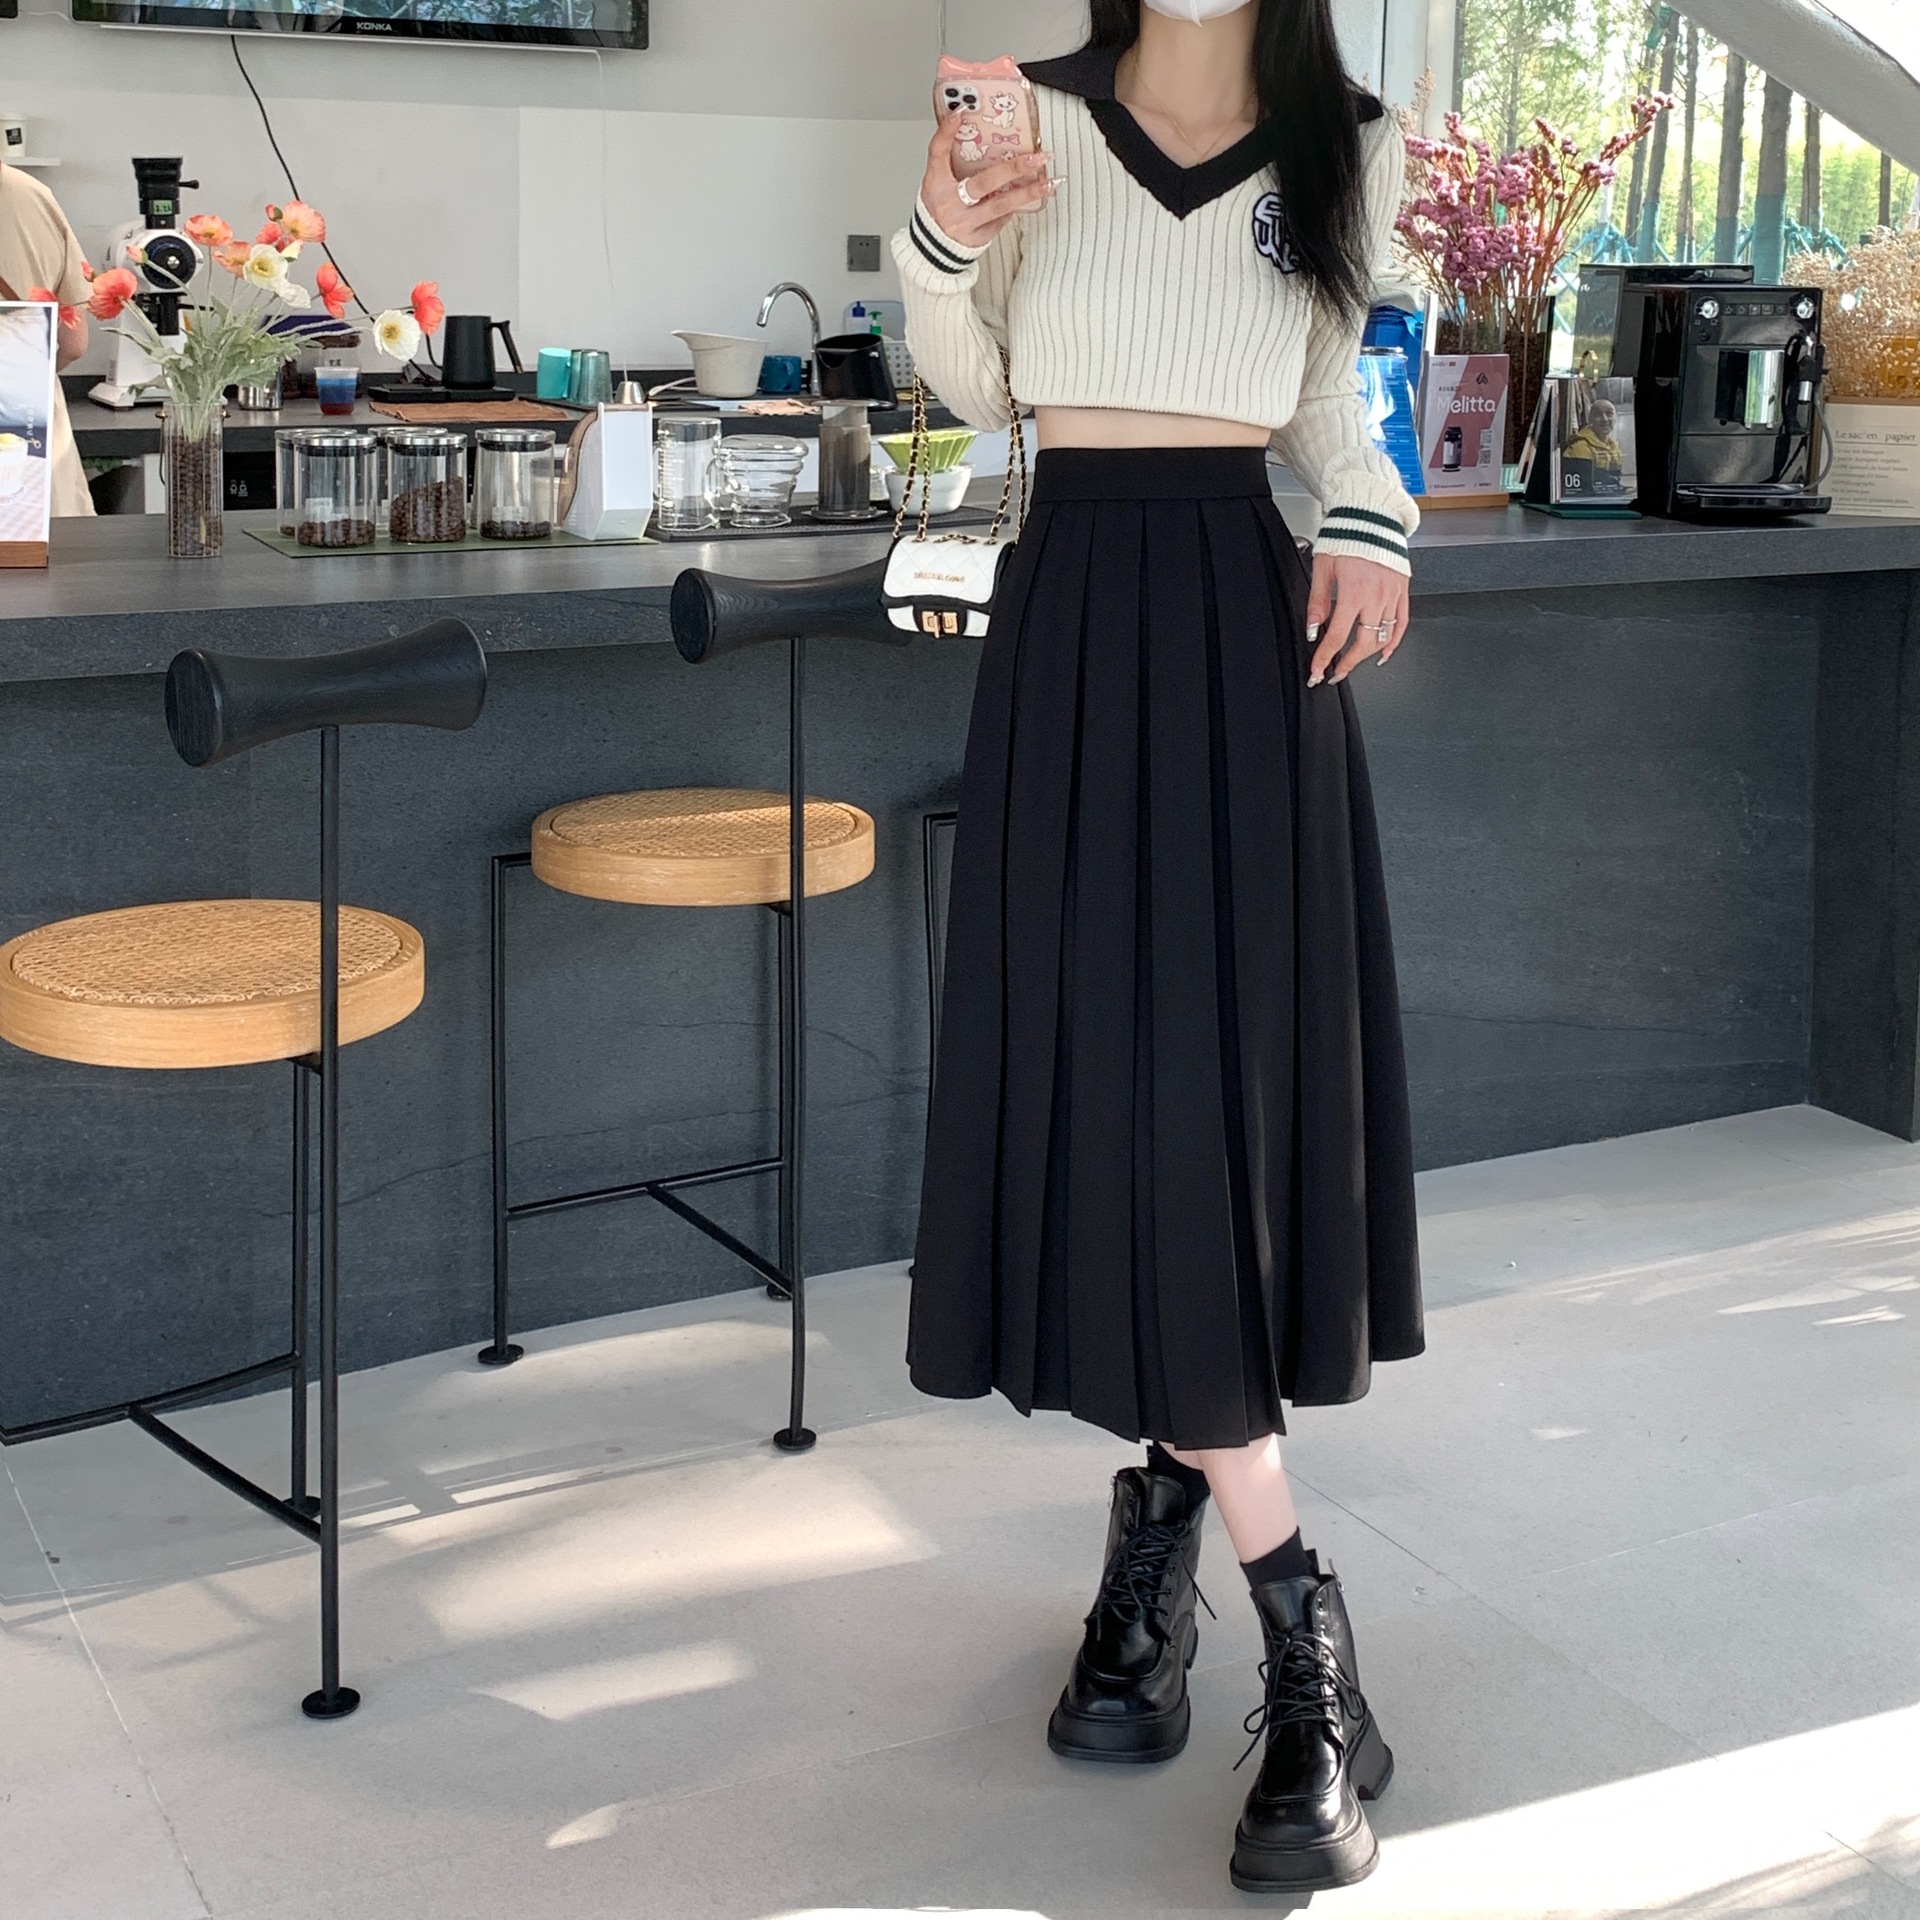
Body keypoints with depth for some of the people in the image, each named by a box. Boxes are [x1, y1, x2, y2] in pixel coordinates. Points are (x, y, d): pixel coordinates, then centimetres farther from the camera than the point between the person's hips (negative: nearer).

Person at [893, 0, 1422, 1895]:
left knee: (1228, 1064, -4)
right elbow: (970, 388, 9)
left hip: (1243, 616, 1)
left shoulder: (1345, 153, 7)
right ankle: (1303, 1633, 2)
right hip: (1074, 607, -1)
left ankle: (1162, 1528, 11)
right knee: (1105, 1064, -6)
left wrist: (1371, 517, 0)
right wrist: (940, 241, -10)